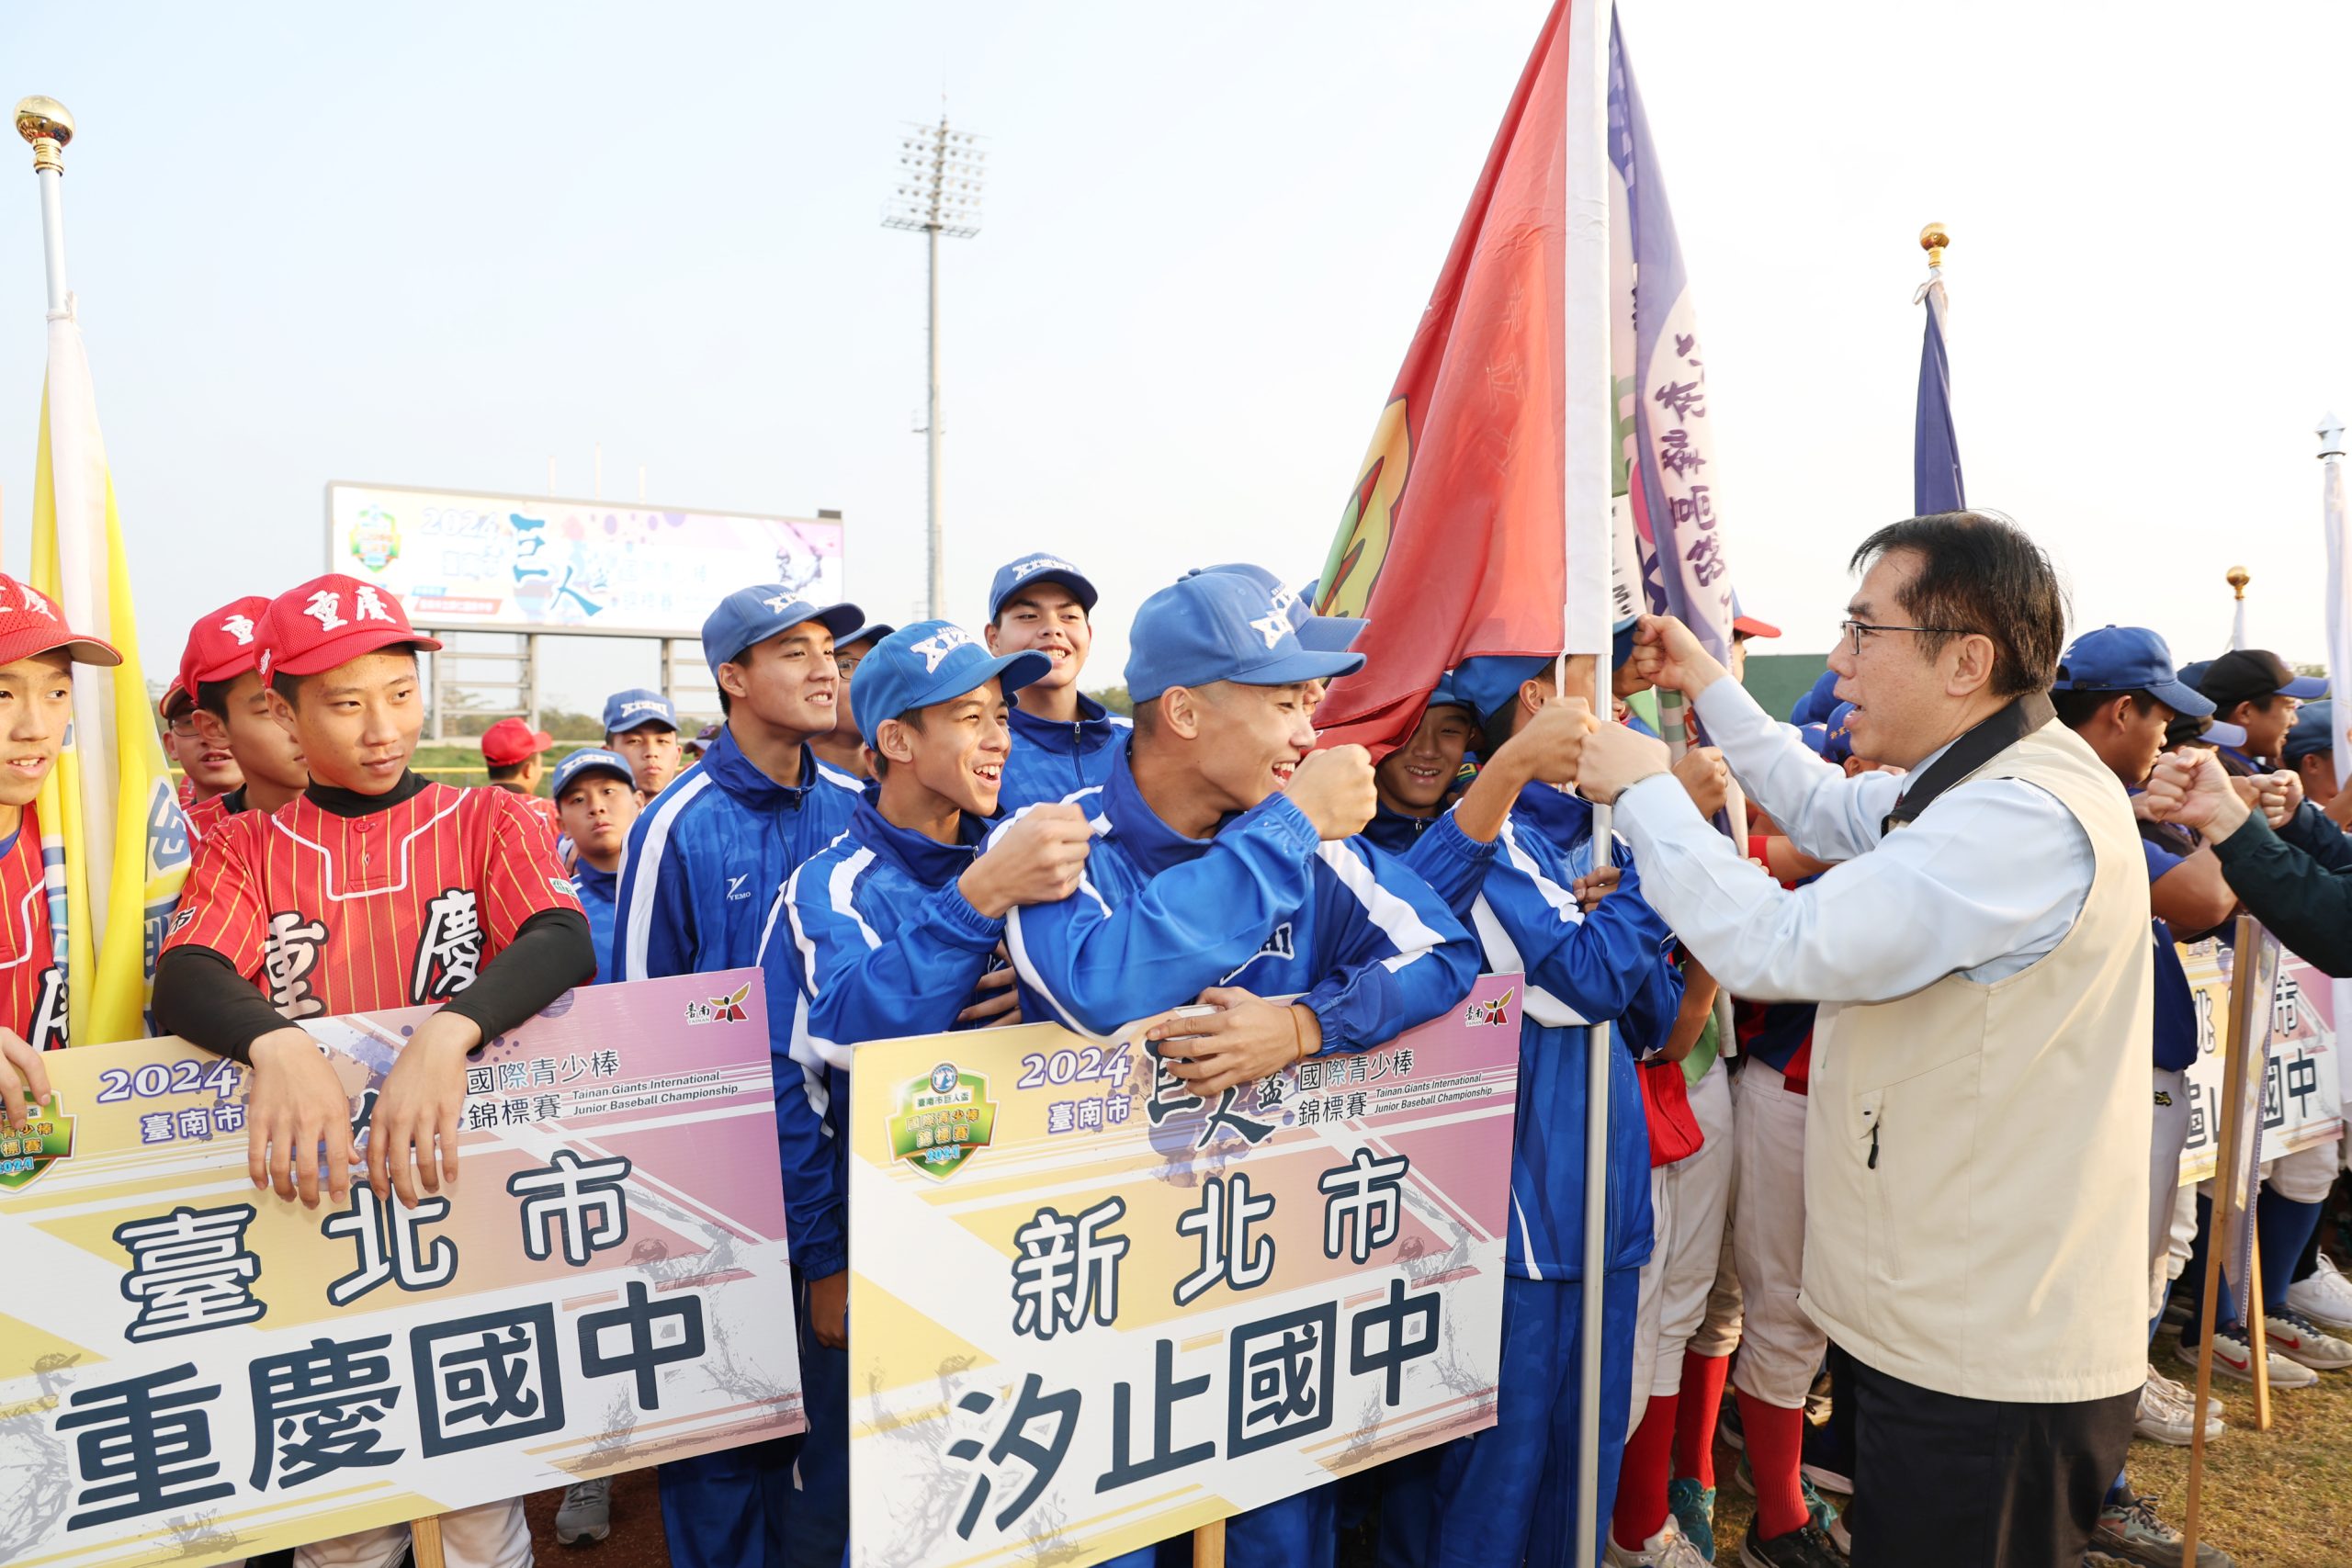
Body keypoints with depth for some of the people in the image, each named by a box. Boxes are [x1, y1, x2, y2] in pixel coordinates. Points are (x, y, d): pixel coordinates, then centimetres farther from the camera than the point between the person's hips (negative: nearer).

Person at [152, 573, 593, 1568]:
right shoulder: (246, 849, 4)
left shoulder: (486, 822, 0)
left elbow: (564, 943, -18)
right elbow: (181, 982, -13)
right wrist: (277, 1043, -35)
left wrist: (443, 1037, -36)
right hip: (314, 1199, 1)